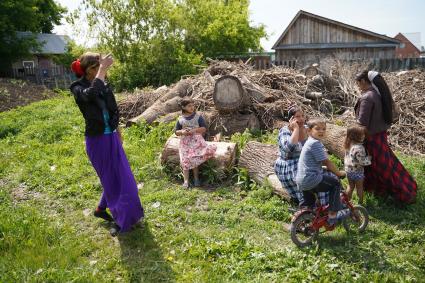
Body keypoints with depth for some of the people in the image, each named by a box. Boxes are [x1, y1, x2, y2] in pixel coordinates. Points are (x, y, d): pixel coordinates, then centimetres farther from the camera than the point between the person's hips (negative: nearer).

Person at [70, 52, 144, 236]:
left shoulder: (104, 86, 4)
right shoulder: (78, 88, -14)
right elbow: (90, 95, -39)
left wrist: (118, 134, 20)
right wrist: (102, 69, -32)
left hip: (111, 138, 6)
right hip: (97, 141, -6)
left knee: (122, 177, 13)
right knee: (111, 179, 5)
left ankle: (101, 209, 35)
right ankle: (121, 220, 23)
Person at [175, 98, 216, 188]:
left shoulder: (198, 117, 3)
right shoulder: (180, 119, 7)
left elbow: (204, 128, -1)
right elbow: (176, 132, 12)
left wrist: (194, 130, -15)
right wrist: (182, 132, -10)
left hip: (196, 140, -1)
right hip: (185, 142, 2)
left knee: (195, 159, -12)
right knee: (185, 160, -8)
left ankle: (196, 179, 1)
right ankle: (186, 181, -6)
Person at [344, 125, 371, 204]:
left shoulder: (349, 144, -2)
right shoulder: (358, 148, -28)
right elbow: (362, 161, -26)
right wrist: (368, 158, -8)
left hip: (348, 169, 7)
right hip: (357, 171, -7)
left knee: (350, 186, 22)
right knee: (359, 187, 13)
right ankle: (360, 202, 27)